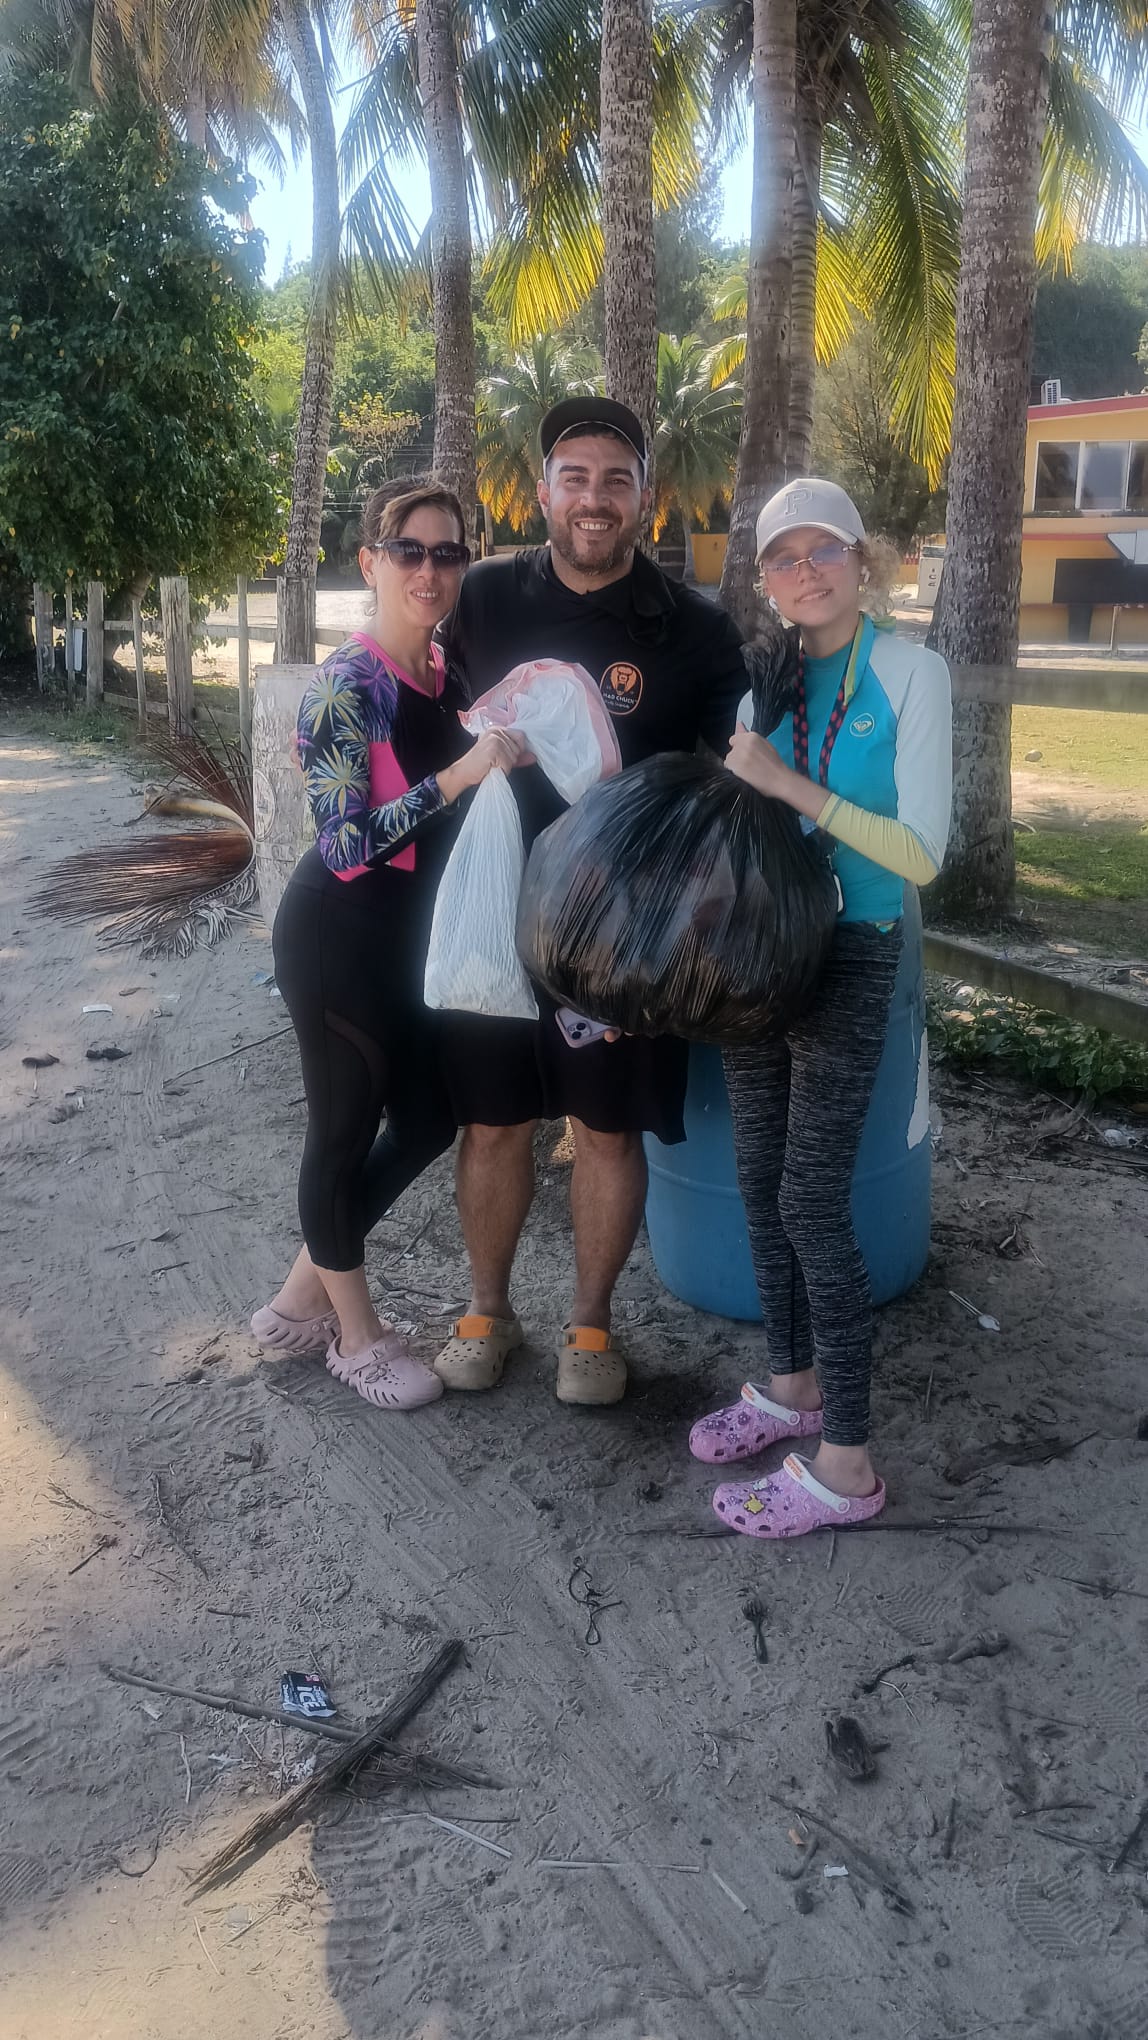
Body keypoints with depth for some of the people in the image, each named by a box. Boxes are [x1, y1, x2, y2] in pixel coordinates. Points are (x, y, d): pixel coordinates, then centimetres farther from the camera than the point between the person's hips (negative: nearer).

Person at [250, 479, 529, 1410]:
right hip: (339, 937, -8)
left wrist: (511, 751, 2)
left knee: (429, 1121, 15)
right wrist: (462, 772, -30)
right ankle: (356, 1332, 28)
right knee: (346, 1128, 7)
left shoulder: (447, 675, 5)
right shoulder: (347, 687, -18)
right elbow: (345, 842, -25)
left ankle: (303, 1296, 33)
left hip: (410, 935, 8)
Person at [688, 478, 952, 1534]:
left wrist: (788, 784, -20)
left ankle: (845, 1463, 6)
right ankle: (792, 1385, 32)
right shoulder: (767, 673, 4)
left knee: (813, 1199, -5)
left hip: (848, 959, -6)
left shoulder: (910, 672, -9)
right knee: (761, 1180, 12)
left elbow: (921, 855, -16)